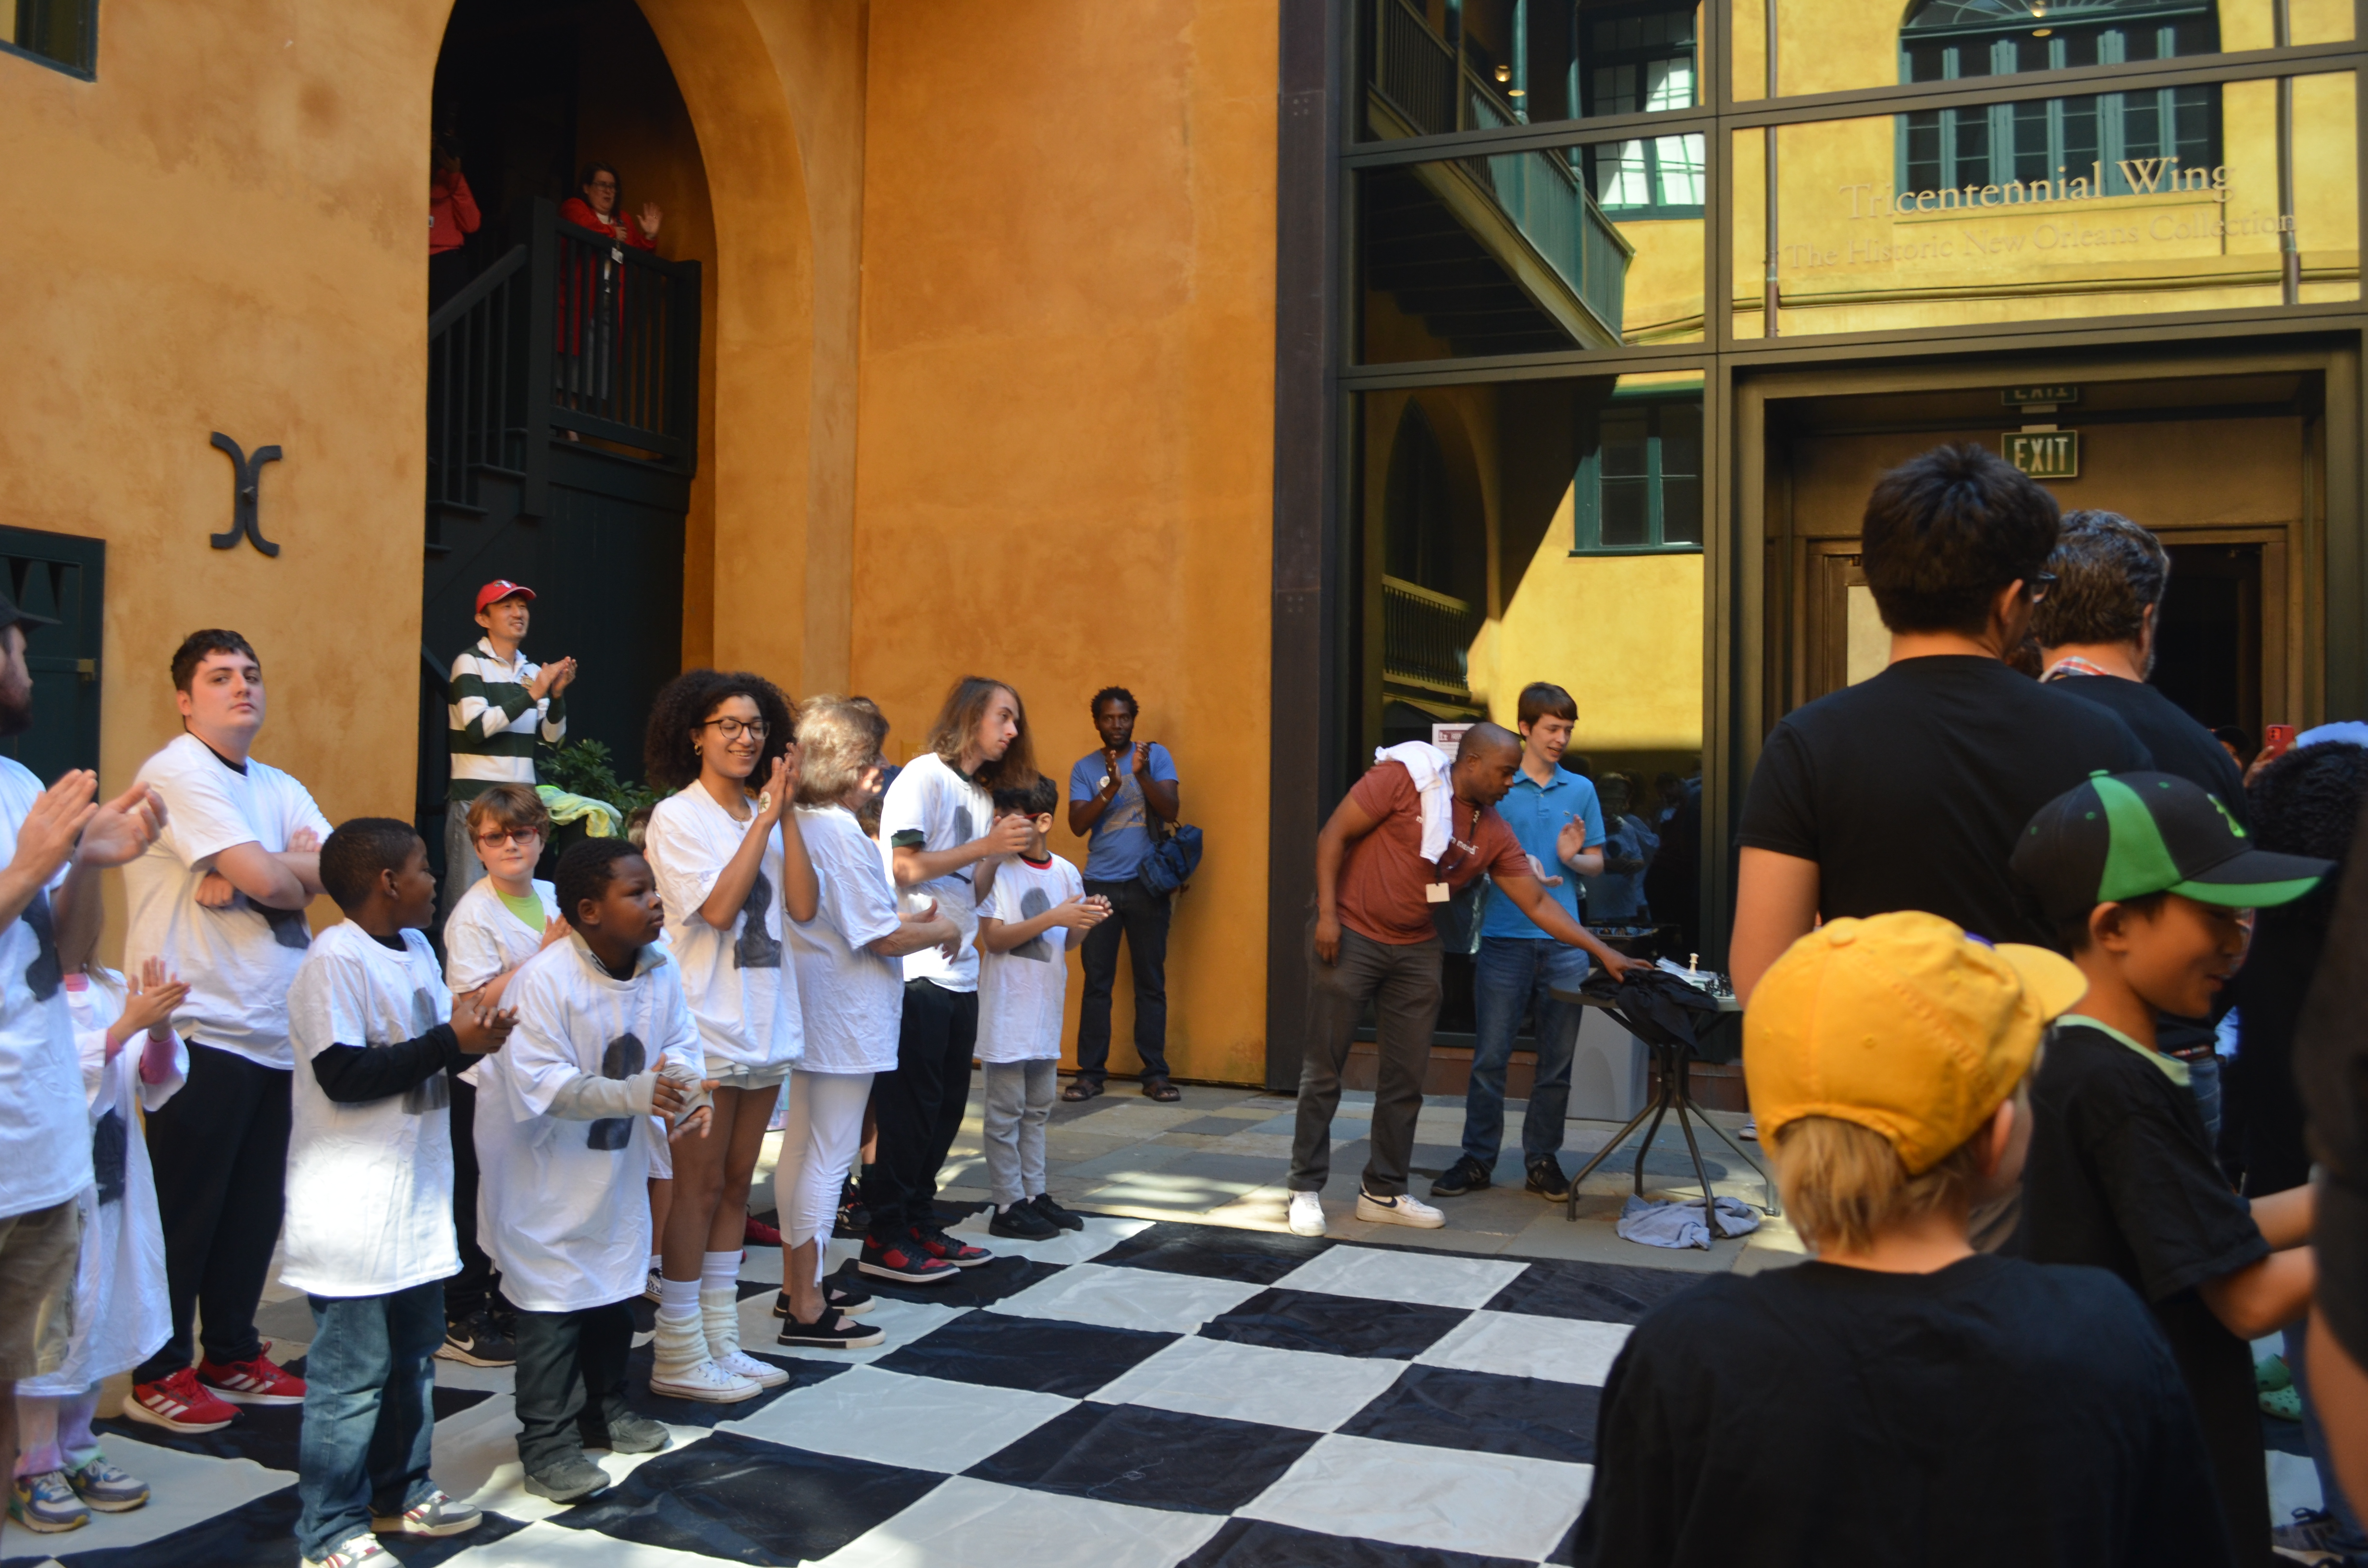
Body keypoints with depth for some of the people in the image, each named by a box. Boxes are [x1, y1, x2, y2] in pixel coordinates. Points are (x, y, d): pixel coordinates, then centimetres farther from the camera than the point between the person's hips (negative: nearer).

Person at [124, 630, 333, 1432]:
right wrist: (294, 870, 1)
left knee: (254, 1206, 13)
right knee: (185, 1210, 2)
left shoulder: (279, 787, 16)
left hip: (272, 1030, 7)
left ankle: (232, 1356, 26)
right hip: (202, 1028, -7)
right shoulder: (177, 773, -10)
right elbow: (267, 879, -20)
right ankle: (159, 1376, 15)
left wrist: (267, 871, -14)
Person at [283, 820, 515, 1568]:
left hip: (414, 1196, 9)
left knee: (413, 1354, 19)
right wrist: (451, 1041, -20)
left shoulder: (416, 946, 12)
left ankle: (400, 1491, 33)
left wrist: (476, 1032, -1)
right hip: (353, 1212, -9)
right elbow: (345, 1074, -23)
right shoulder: (334, 961, -17)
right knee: (352, 1372, -1)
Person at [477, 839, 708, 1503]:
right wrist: (635, 1093, -41)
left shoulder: (660, 968, -7)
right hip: (545, 1168, -7)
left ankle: (604, 1409, 35)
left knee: (616, 1286, 17)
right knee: (554, 1302, -4)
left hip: (617, 1161, 7)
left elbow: (680, 1047, -3)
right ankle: (546, 1443, 7)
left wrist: (684, 1100, -26)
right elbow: (540, 1084, -31)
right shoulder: (543, 981, -27)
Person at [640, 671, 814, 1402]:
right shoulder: (677, 816, -7)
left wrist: (786, 813, -8)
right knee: (698, 1188, -2)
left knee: (735, 1186, 12)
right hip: (704, 1030, -6)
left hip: (764, 1026, 6)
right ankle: (678, 1355, 8)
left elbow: (803, 905, -3)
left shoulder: (765, 815, 9)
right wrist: (766, 818, -15)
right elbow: (717, 907, -19)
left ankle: (720, 1344, 21)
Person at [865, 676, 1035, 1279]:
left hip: (960, 972, 8)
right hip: (918, 970, -8)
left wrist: (1006, 851, 3)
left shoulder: (983, 796, 18)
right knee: (910, 1106, -3)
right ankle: (885, 1240, 5)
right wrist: (986, 845, -16)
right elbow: (907, 868, -16)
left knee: (947, 1104, 11)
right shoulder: (925, 777, -7)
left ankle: (920, 1226, 21)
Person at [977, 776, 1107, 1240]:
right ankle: (1007, 1206, 7)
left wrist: (1087, 920, -9)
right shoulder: (996, 870, -10)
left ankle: (1034, 1194, 24)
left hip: (1045, 1010, 6)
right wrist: (1055, 917, -22)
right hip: (1006, 1012, -6)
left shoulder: (1066, 872, 6)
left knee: (1037, 1108, 14)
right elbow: (994, 938, -15)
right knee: (1006, 1112, 0)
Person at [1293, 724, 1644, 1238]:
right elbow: (1333, 837, -12)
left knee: (1406, 1075, 6)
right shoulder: (1404, 779, -13)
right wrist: (1327, 914, -18)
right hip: (1349, 937, -6)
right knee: (1324, 1068, -1)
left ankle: (1384, 1193, 18)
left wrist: (1603, 953, 1)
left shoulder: (1494, 835, 3)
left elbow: (1538, 904, 6)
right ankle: (1306, 1190, 8)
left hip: (1415, 950, 6)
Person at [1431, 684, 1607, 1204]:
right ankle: (1477, 1160, 8)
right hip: (1504, 937, -3)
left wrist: (1572, 858, -6)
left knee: (1557, 1059, 6)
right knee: (1490, 1056, -1)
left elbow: (1597, 862, 16)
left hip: (1563, 941, 3)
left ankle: (1542, 1157, 17)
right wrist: (1520, 862, -16)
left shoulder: (1581, 790, 13)